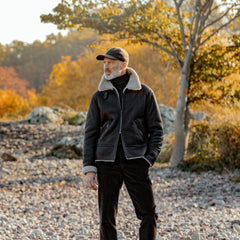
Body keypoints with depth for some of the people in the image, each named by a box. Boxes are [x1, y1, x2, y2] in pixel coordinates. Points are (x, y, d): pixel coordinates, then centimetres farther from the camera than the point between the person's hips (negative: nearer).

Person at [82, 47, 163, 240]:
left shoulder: (144, 93, 4)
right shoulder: (99, 96, 8)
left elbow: (156, 129, 7)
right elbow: (90, 133, 8)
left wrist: (149, 159, -6)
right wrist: (89, 168, 0)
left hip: (135, 160, -1)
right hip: (106, 162, 1)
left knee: (148, 214, -6)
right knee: (107, 218, 3)